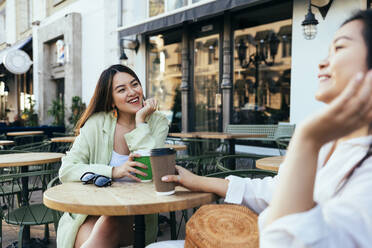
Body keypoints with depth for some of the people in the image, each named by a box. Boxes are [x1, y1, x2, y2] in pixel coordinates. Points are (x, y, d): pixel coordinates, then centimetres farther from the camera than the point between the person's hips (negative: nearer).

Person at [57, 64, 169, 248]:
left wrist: (140, 122, -14)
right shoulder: (97, 123, -1)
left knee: (109, 224, -32)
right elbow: (66, 170, -9)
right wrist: (113, 171, -21)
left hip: (136, 218, 0)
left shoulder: (157, 122, 0)